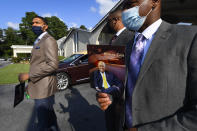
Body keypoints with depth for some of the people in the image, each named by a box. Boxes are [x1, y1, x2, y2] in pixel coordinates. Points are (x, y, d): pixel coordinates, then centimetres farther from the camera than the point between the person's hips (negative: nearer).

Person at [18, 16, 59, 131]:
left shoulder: (49, 40, -12)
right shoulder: (39, 41, 18)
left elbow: (53, 65, -23)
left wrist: (28, 75, -18)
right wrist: (31, 84, 17)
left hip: (44, 88, -9)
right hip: (41, 86, 9)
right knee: (49, 115, 22)